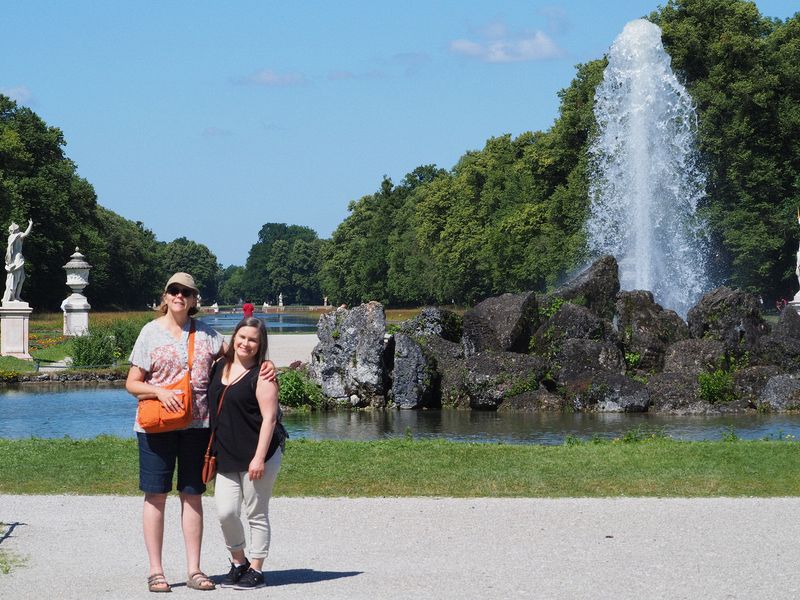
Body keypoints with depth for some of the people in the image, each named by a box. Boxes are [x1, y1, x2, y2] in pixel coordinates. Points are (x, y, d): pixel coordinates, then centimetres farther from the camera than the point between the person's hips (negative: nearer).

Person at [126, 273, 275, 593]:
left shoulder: (204, 332, 9)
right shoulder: (151, 332, 1)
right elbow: (132, 383, 0)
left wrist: (263, 364, -8)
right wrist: (159, 391, -18)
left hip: (197, 424, 3)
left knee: (192, 495, 6)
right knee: (156, 495, 0)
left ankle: (194, 569, 10)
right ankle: (155, 571, 5)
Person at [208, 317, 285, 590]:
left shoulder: (262, 375, -8)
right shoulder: (220, 367, 11)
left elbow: (269, 418, -13)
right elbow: (213, 408, 21)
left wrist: (259, 457, -19)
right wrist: (211, 451, 16)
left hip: (257, 457, -5)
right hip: (226, 457, 5)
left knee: (257, 515, 3)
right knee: (226, 512, -1)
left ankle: (256, 570, 13)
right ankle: (238, 563, 18)